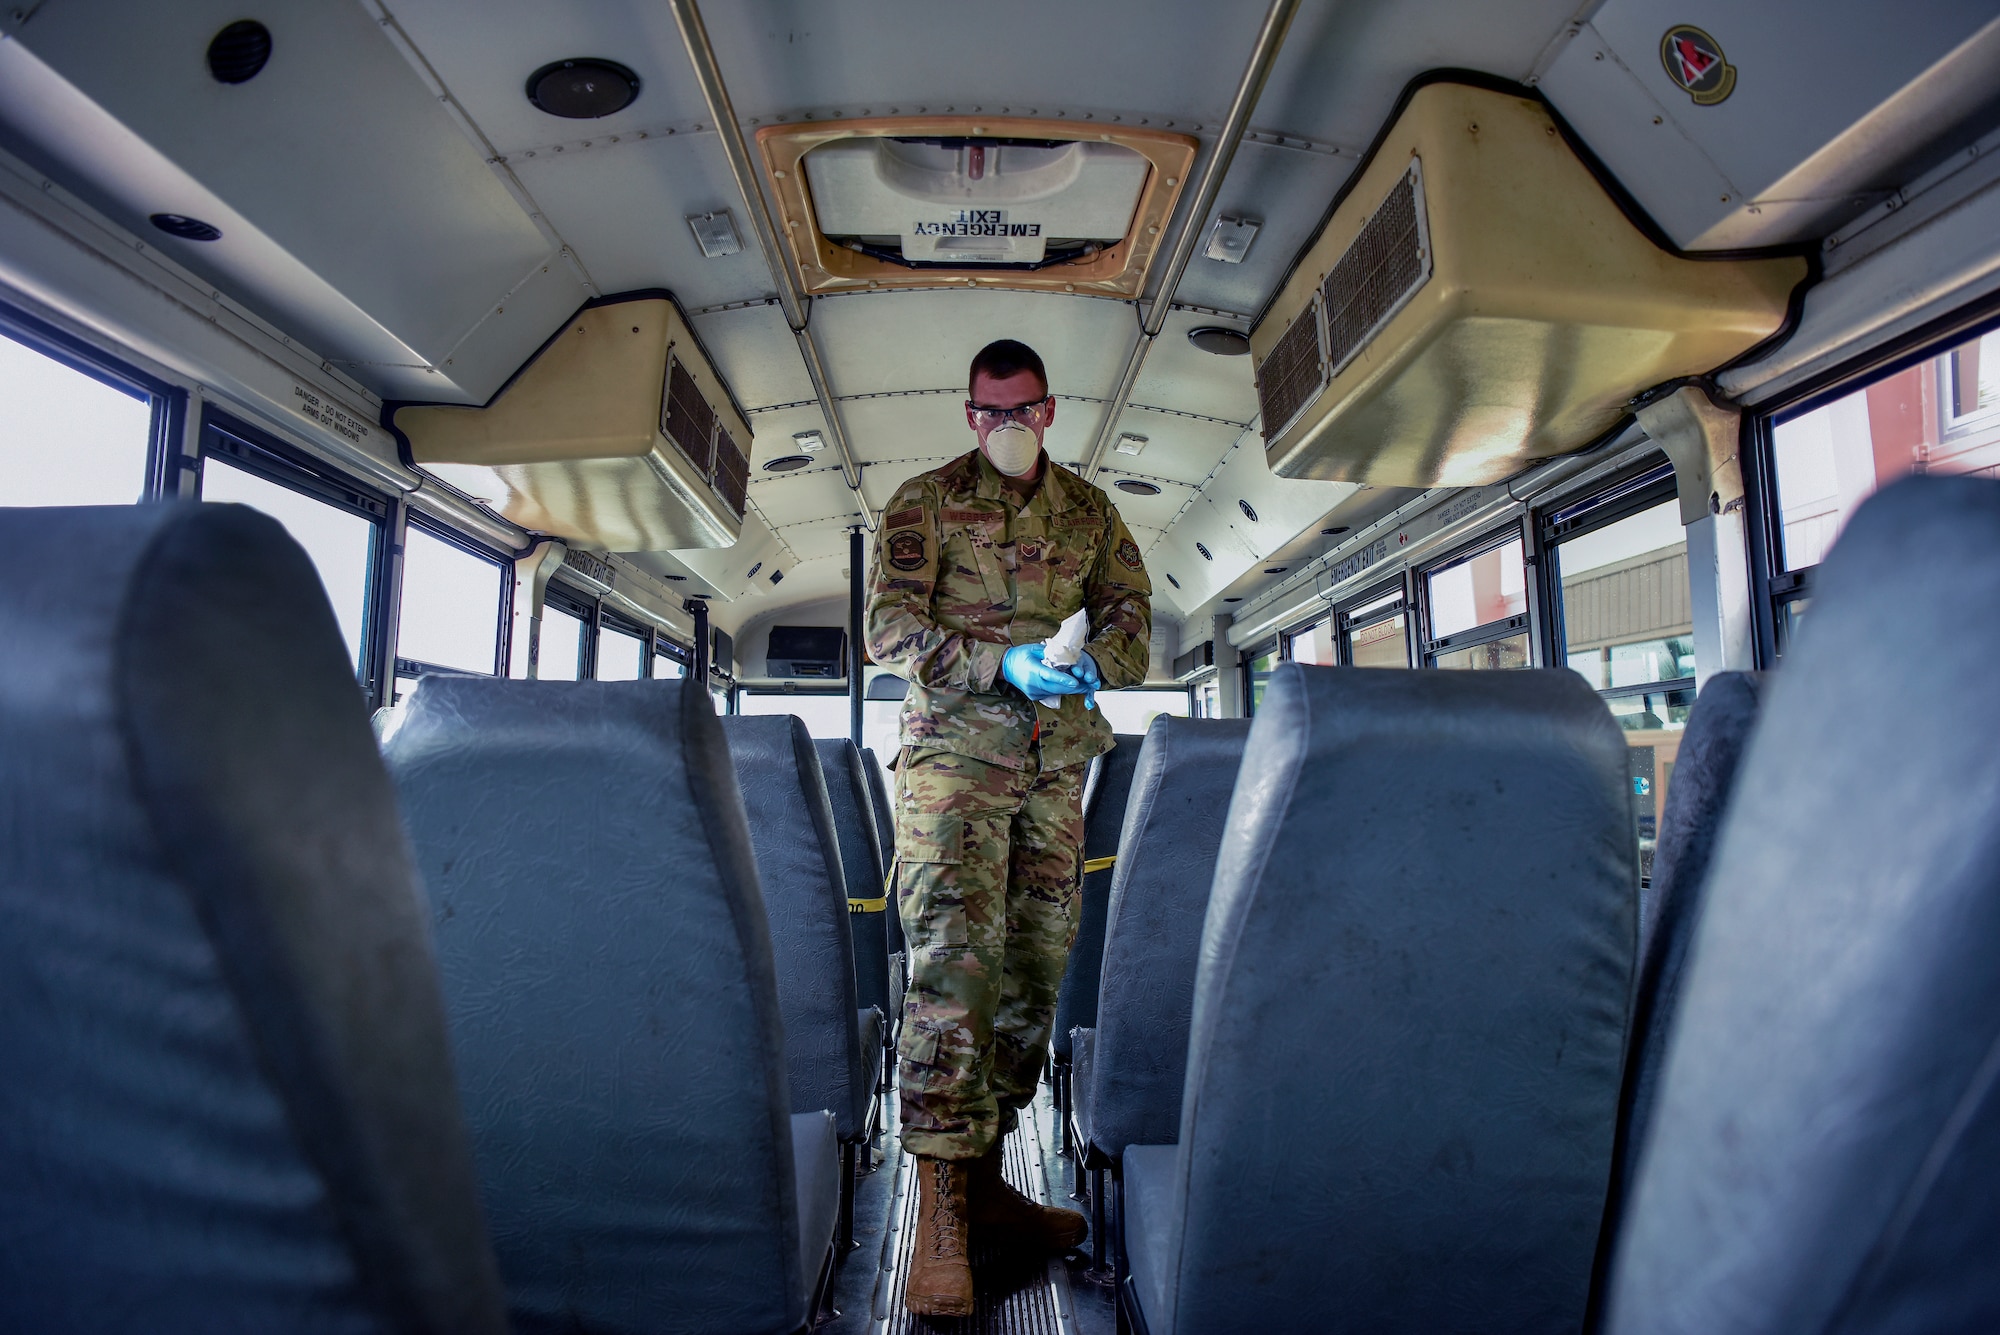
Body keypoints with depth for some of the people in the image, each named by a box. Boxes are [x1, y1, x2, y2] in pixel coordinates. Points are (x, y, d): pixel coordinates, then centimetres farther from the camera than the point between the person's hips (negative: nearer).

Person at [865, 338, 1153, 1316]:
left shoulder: (1089, 512, 18)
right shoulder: (926, 501, 6)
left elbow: (1131, 612, 12)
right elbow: (887, 626, -4)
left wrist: (1094, 659, -12)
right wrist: (1002, 662, -18)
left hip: (1055, 757, 5)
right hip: (956, 749, -4)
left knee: (1035, 968, 5)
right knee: (955, 958, -16)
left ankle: (983, 1177, 17)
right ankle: (941, 1208, -12)